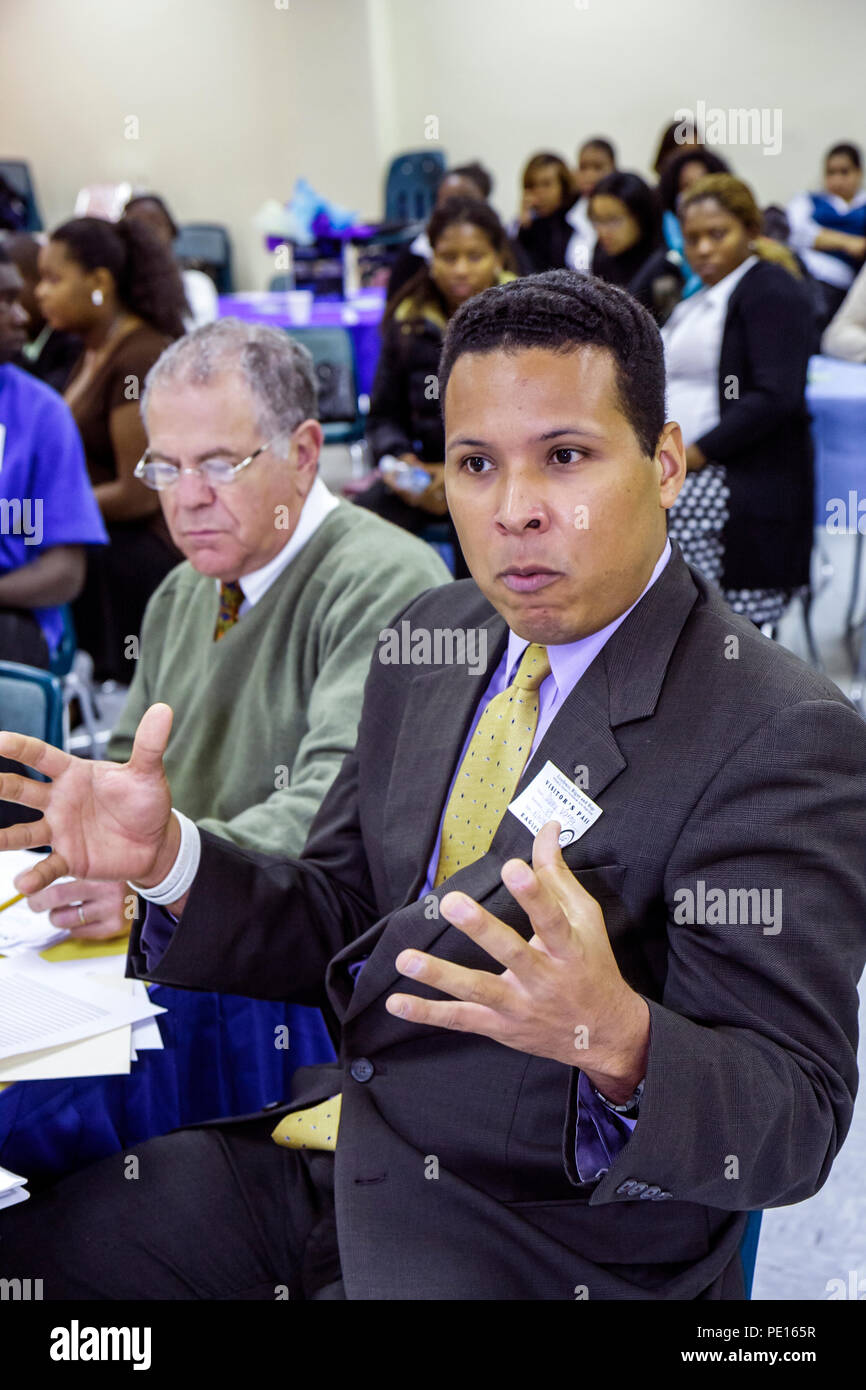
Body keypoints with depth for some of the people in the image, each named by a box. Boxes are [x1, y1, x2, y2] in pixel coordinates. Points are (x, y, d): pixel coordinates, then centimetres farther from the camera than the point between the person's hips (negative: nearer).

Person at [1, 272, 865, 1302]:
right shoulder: (429, 641, 4)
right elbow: (336, 934, 10)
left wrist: (618, 1041, -39)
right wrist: (165, 857, -8)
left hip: (544, 1254, -6)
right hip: (325, 1169, 6)